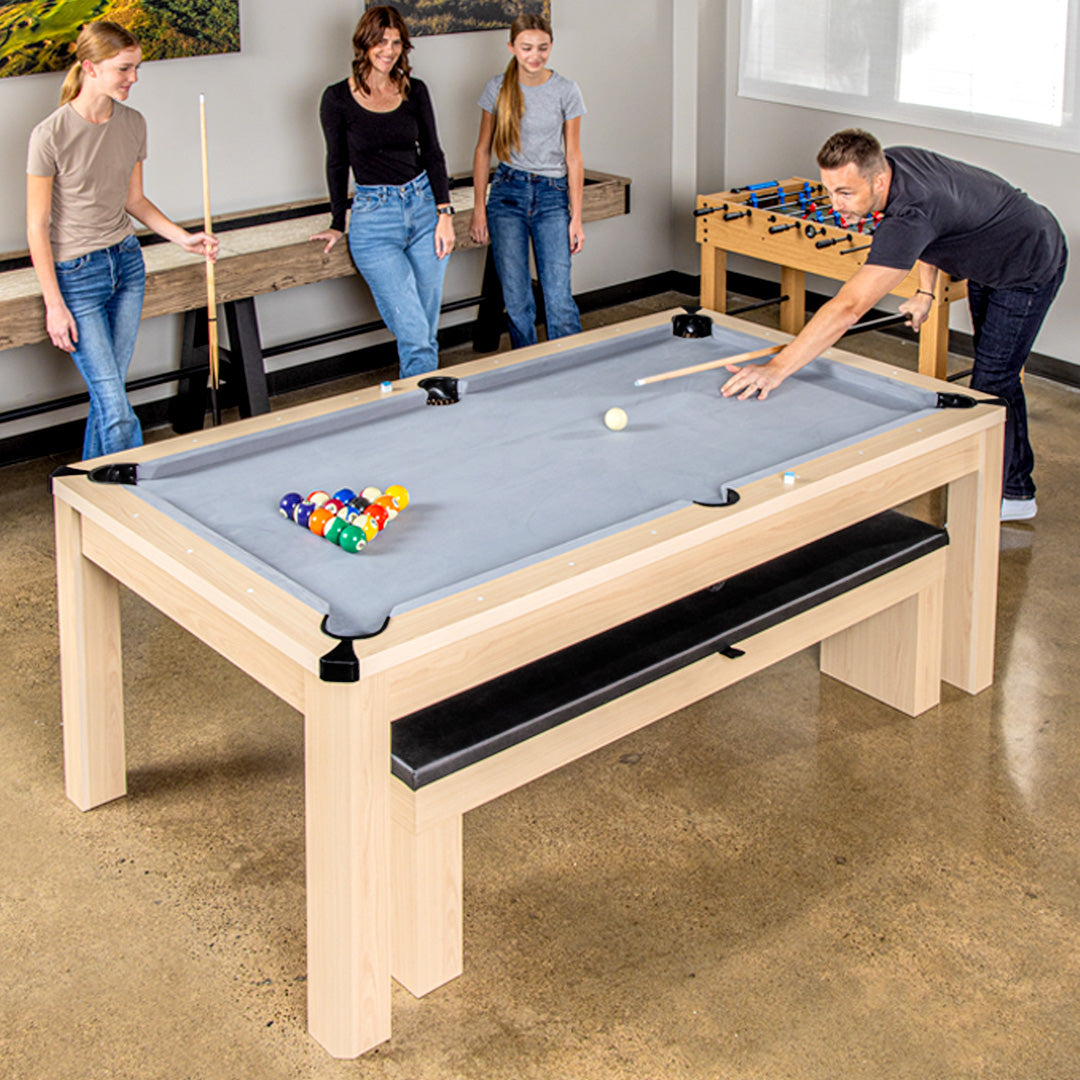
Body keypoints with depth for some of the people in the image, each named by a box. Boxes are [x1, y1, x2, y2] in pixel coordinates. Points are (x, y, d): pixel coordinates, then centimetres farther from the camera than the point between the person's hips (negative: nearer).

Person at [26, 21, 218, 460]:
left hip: (127, 263, 6)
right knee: (117, 411, -8)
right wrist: (54, 305, -15)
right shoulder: (51, 135, -17)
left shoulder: (133, 124, 1)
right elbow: (37, 226, -13)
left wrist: (185, 238, -1)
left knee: (107, 394, 12)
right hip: (76, 275, -6)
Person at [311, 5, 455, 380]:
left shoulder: (414, 92, 6)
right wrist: (338, 225, 11)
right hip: (373, 216, -3)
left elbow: (432, 153, 9)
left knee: (427, 334, 6)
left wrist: (445, 214, -1)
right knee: (414, 337, -14)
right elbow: (337, 163, 7)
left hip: (423, 205, 3)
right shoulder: (338, 99, -3)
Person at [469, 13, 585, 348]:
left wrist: (576, 218, -2)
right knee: (516, 299, 1)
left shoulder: (565, 91, -2)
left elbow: (573, 157, 1)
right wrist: (479, 209, 3)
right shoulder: (498, 88, 1)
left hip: (552, 194, -1)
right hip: (508, 192, 1)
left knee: (559, 299, -8)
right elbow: (483, 150, 8)